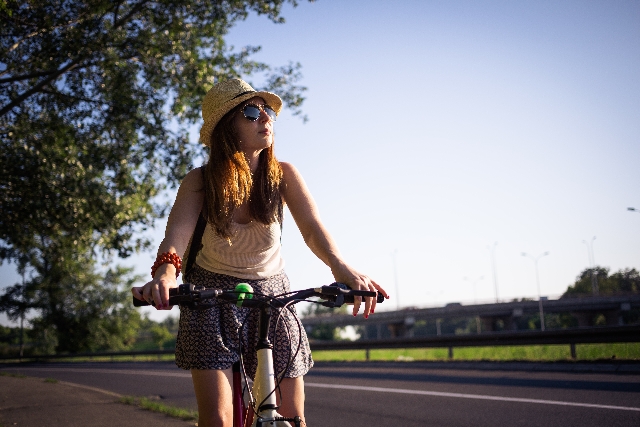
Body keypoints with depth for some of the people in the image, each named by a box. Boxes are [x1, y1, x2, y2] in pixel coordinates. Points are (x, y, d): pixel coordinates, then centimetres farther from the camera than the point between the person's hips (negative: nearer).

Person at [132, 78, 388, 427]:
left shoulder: (282, 175, -12)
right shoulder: (200, 181, -14)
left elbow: (312, 227, -26)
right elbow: (178, 229, -31)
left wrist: (340, 267, -47)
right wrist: (165, 273, -54)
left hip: (270, 294, 2)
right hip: (211, 297, -1)